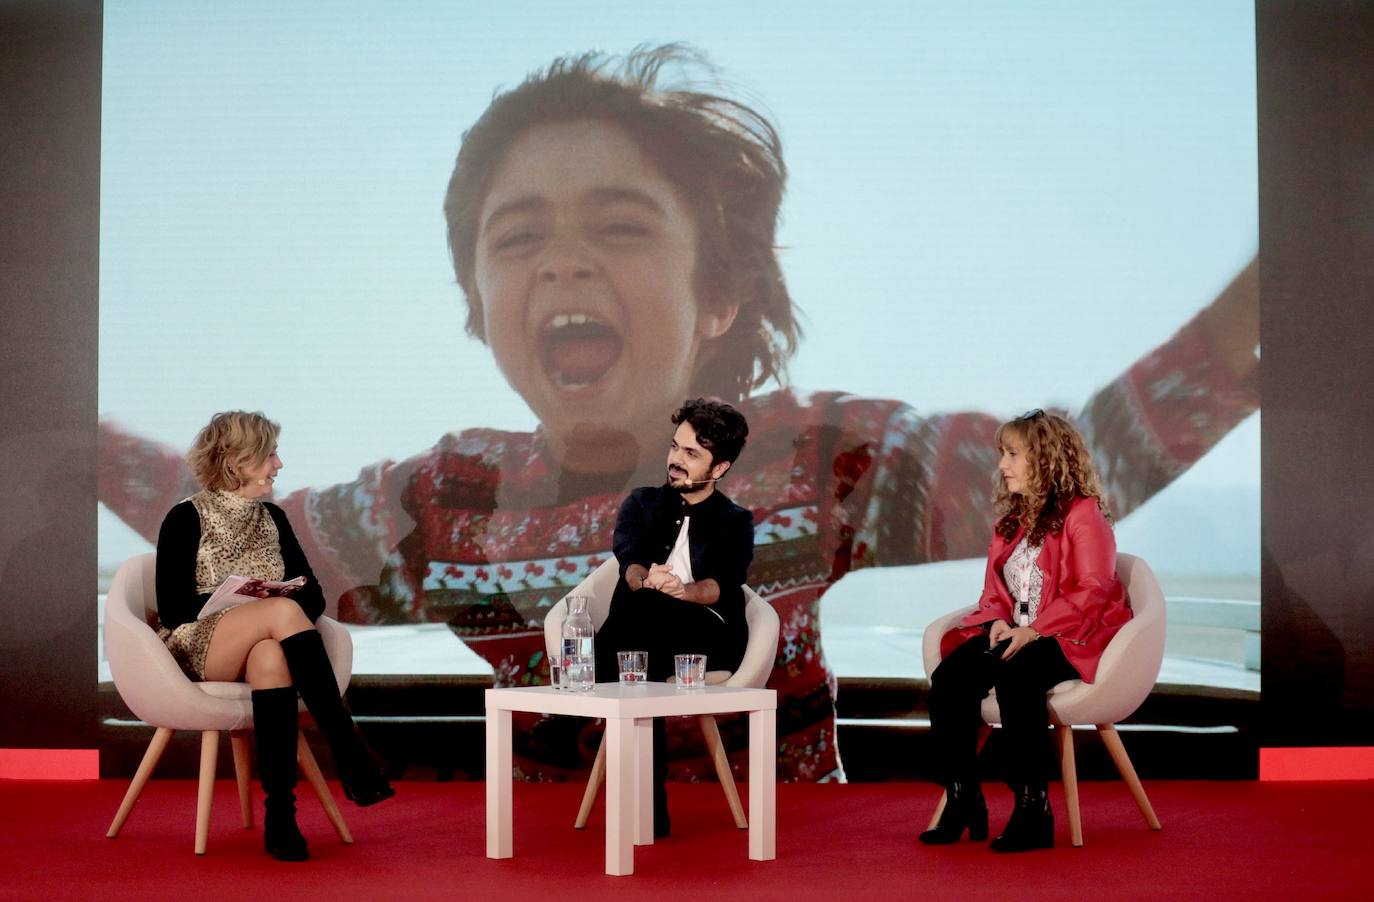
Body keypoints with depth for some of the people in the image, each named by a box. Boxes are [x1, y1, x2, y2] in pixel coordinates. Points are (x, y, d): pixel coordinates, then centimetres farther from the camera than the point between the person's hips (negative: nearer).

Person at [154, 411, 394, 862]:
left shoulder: (272, 518, 15)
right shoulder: (186, 520, 0)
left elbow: (313, 596, 10)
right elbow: (174, 608, -9)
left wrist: (271, 605, -13)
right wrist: (267, 608, -17)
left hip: (264, 648, 3)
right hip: (195, 649, -3)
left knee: (271, 656, -36)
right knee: (283, 611, -33)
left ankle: (280, 814, -43)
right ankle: (351, 756, -37)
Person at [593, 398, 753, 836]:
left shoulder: (736, 522, 17)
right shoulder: (642, 503, 22)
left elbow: (722, 585, -5)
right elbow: (628, 562, -1)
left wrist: (684, 590, -30)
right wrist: (645, 578, -28)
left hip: (709, 637, -1)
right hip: (645, 633, 2)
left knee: (647, 609, -34)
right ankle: (650, 810, -35)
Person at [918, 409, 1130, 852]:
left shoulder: (1083, 513, -5)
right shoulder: (1010, 521, 20)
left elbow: (1092, 592, -15)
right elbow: (994, 591, 20)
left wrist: (1034, 631, -23)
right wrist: (998, 621, -4)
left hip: (1071, 638, -7)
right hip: (1012, 634, 7)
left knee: (1013, 674, -38)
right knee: (948, 678, -21)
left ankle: (1034, 808, -30)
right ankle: (962, 800, -15)